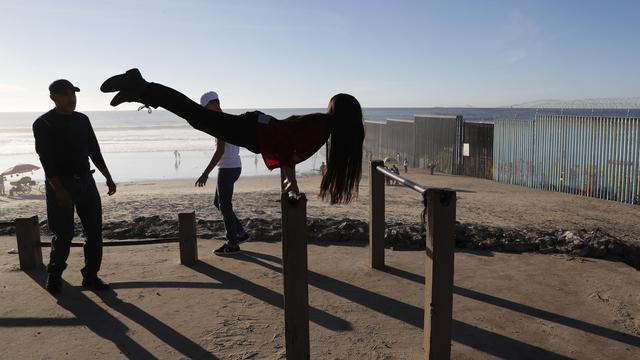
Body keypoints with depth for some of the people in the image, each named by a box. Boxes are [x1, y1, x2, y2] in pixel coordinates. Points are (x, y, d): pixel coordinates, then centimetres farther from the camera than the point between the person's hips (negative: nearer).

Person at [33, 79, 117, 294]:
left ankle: (90, 276, 14)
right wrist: (59, 190, -20)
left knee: (94, 232, 2)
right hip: (60, 184, -5)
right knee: (64, 234, -1)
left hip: (86, 181, 5)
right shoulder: (43, 124, -5)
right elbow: (46, 160, -12)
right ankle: (54, 276, 22)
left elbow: (94, 151, 16)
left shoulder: (82, 120, 11)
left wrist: (108, 178, 11)